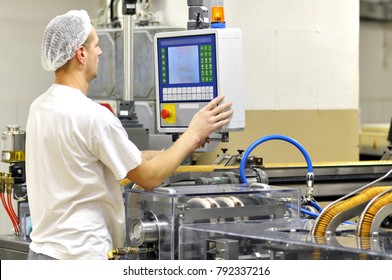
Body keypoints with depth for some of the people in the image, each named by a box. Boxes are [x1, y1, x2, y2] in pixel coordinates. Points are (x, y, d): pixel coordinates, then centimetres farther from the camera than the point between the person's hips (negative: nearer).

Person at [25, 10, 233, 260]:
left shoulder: (40, 108, 9)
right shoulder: (91, 115, -19)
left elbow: (120, 158, 15)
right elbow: (148, 177, -9)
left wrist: (184, 145, 17)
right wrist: (193, 133, 2)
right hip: (79, 258, -9)